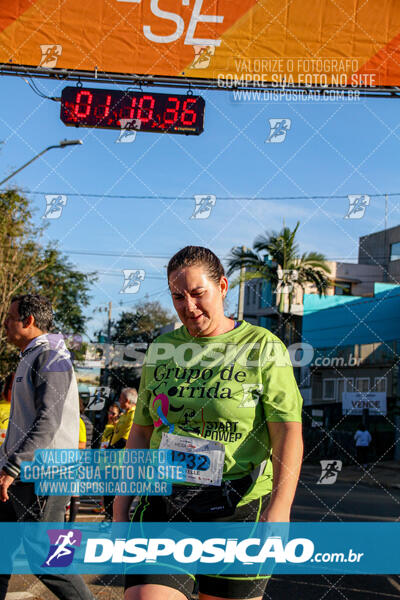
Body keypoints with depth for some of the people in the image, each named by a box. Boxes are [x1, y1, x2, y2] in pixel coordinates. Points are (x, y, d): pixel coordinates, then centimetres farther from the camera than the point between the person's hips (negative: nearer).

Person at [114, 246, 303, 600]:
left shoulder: (263, 347, -2)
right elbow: (141, 432, 15)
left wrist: (279, 508, -24)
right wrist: (120, 511, 11)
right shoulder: (162, 349, 11)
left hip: (237, 509, -3)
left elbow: (289, 432, -10)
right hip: (164, 506, 3)